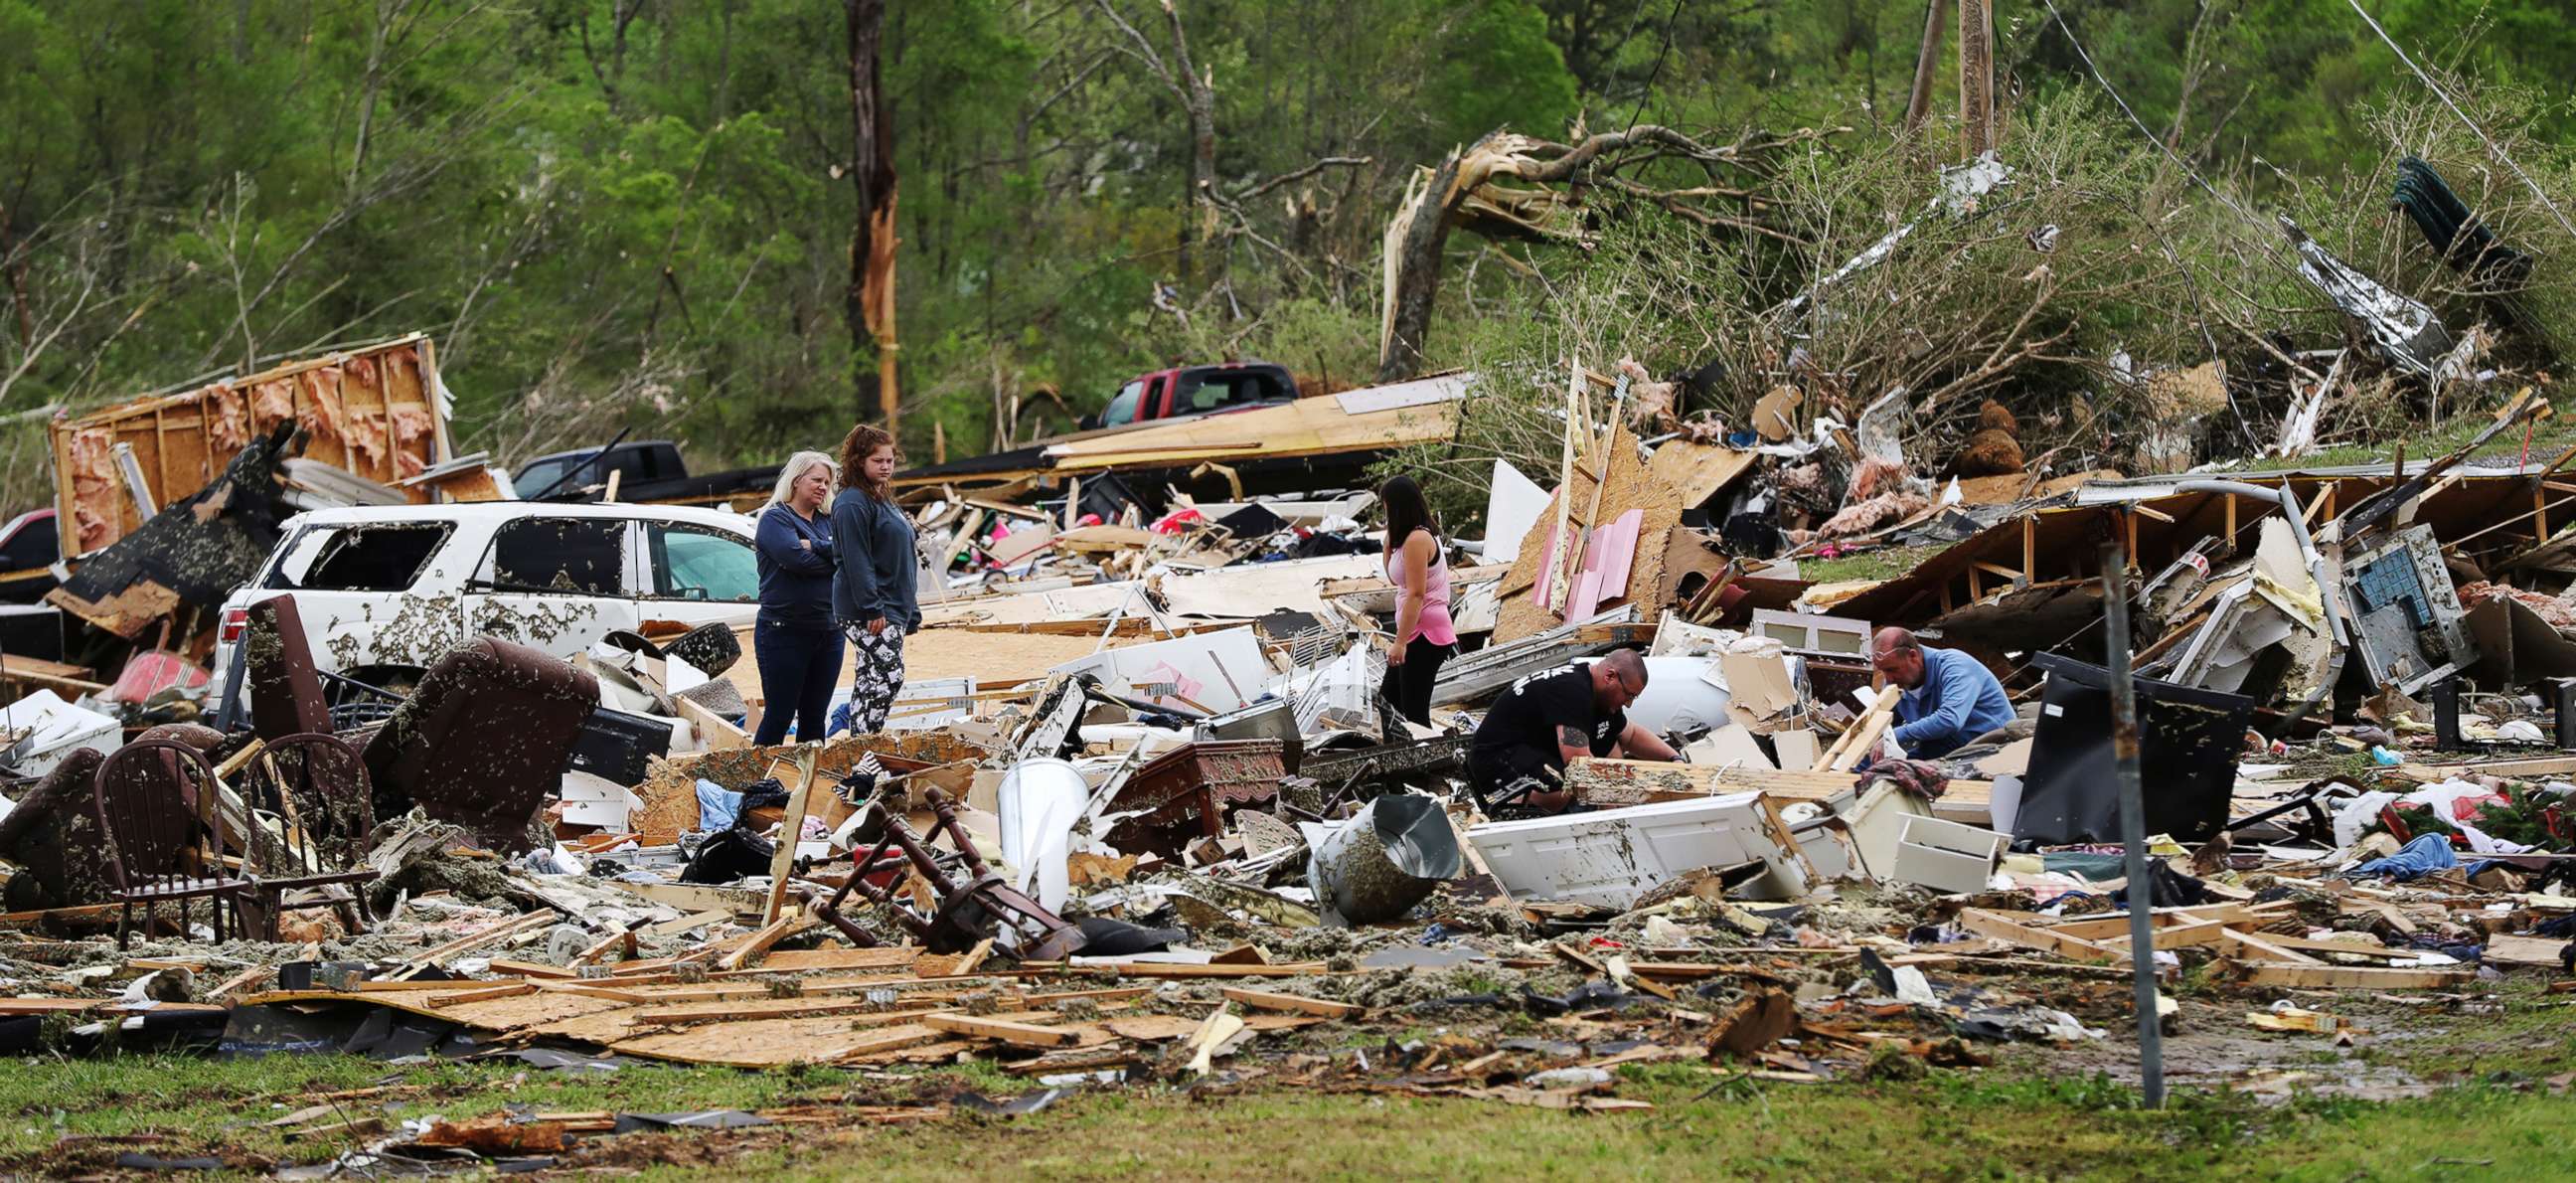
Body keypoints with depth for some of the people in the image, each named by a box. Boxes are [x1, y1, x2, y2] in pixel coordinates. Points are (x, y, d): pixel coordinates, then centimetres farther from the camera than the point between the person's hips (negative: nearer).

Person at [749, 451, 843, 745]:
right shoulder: (775, 519, -5)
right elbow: (797, 559, -20)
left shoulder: (827, 522, 15)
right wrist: (834, 558, -6)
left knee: (814, 718, 10)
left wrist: (817, 547, -15)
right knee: (779, 717, -6)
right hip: (784, 631, -7)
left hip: (828, 632, 7)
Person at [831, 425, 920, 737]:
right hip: (867, 613, -10)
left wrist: (910, 611, 22)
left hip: (892, 608, 10)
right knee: (888, 675, -15)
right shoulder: (853, 503, -12)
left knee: (869, 681, 10)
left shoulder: (882, 499, 19)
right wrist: (873, 609, -23)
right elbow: (856, 561, -19)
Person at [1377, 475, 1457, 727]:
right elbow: (1394, 580, 26)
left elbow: (1416, 594, -22)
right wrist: (1389, 543, 13)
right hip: (1419, 634, 11)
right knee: (1387, 703, 18)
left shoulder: (1417, 540, -16)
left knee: (1414, 713, -9)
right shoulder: (1422, 535, 14)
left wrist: (1400, 642, -23)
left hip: (1425, 636, -11)